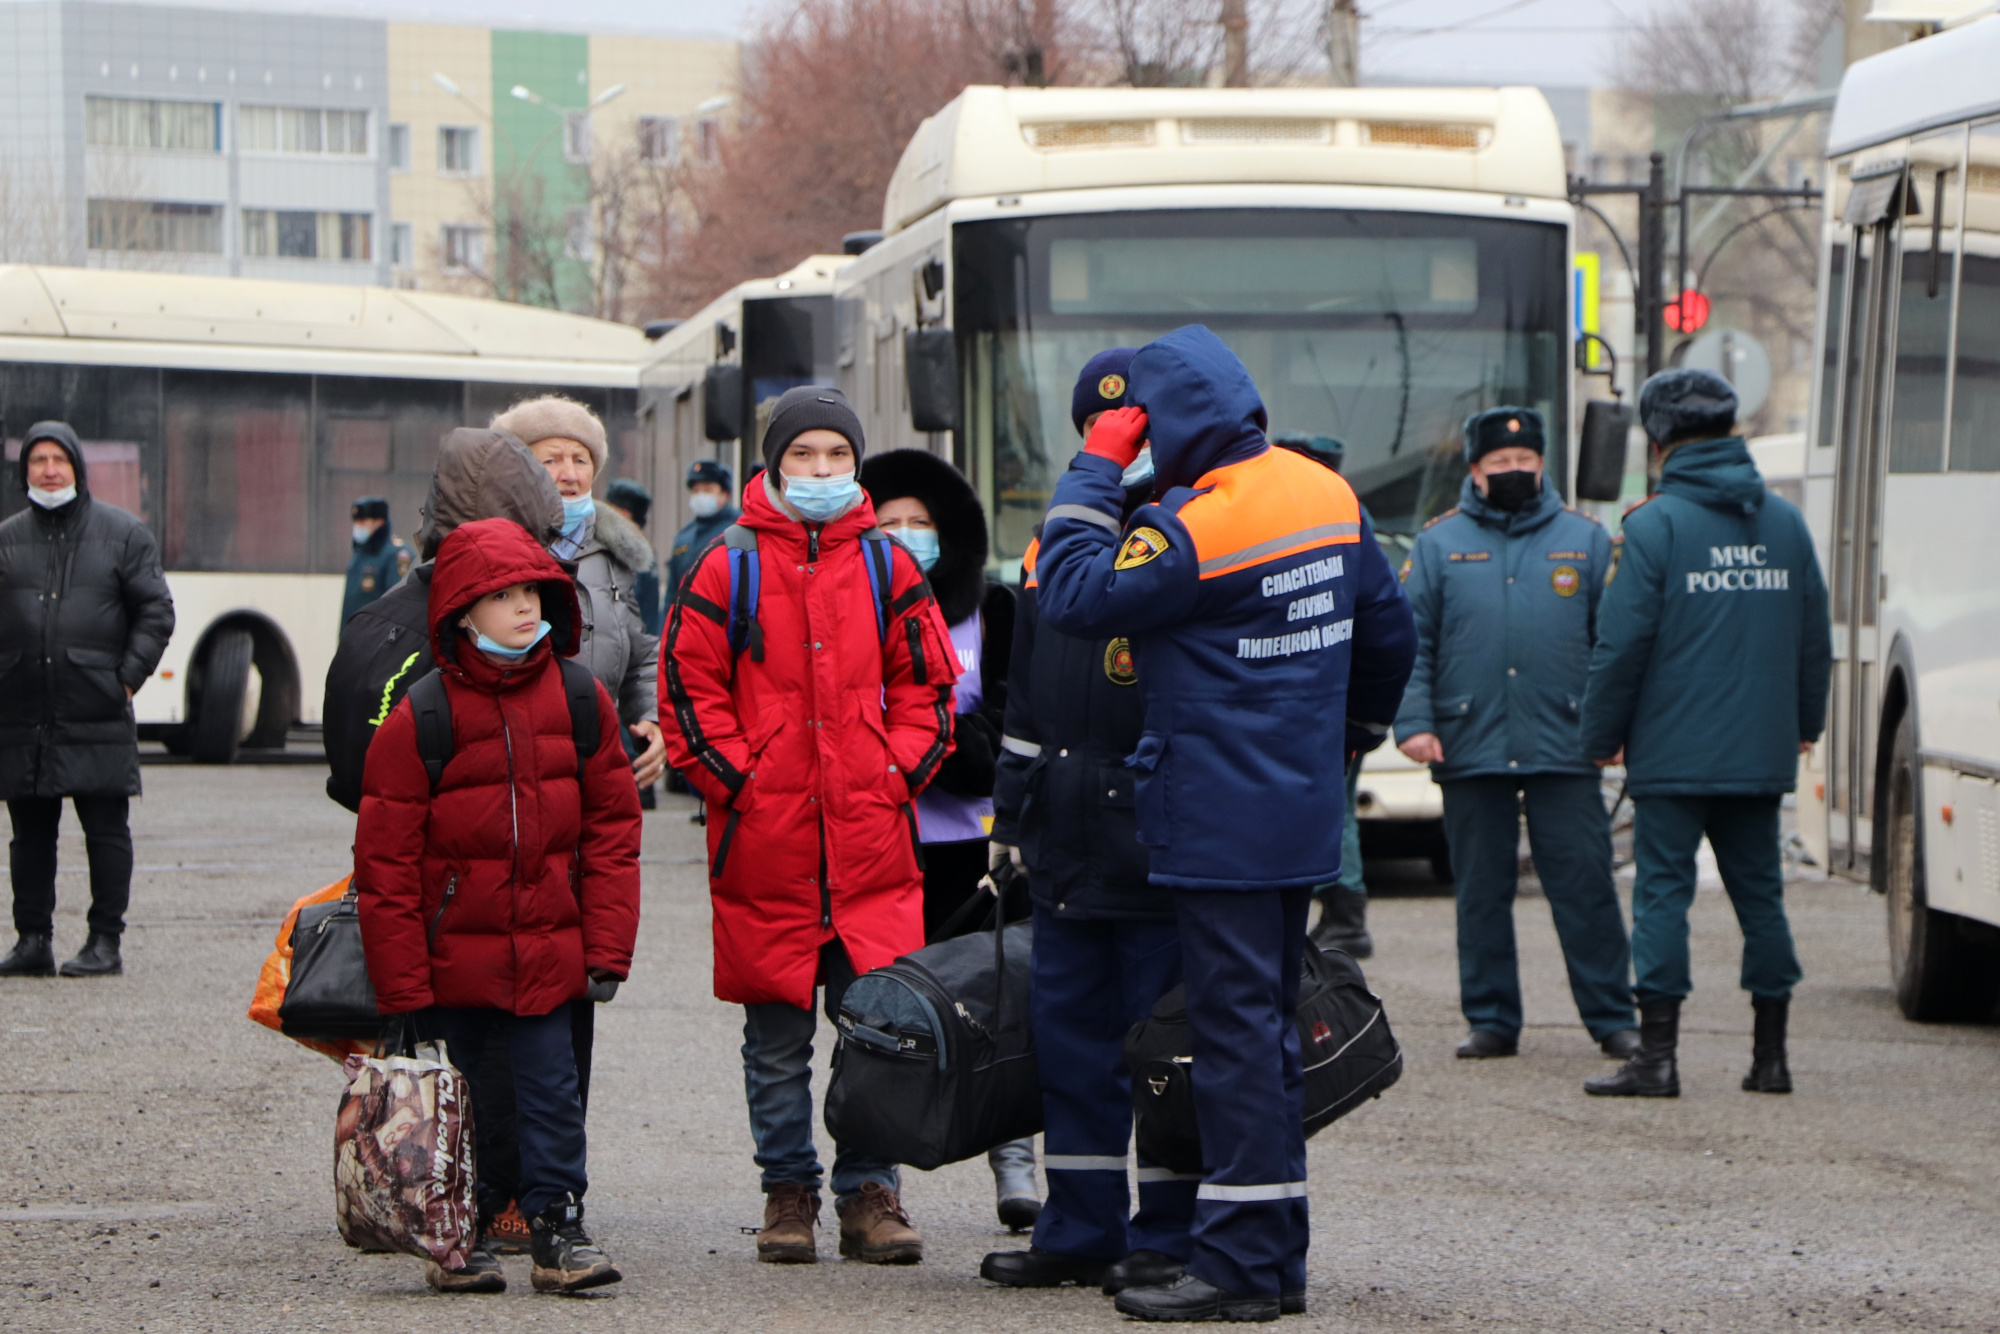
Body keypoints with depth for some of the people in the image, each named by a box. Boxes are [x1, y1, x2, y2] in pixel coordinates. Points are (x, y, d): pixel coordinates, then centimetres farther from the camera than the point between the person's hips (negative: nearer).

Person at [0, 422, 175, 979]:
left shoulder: (124, 534, 4)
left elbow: (156, 613, 4)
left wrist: (128, 677, -6)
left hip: (96, 713, -3)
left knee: (106, 831, -1)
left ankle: (106, 942, 4)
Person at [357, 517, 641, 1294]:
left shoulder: (578, 702, 2)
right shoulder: (420, 717, -9)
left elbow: (612, 825, 7)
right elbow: (386, 858, -8)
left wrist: (606, 946, 1)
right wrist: (402, 986, -10)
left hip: (547, 952, 2)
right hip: (451, 957, -2)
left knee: (551, 1088, 1)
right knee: (456, 1099, 7)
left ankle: (558, 1228, 8)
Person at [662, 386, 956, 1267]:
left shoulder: (887, 567, 8)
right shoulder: (728, 570, 2)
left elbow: (925, 685, 13)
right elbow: (690, 687, 2)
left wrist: (899, 772, 0)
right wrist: (736, 777, -6)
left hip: (872, 836, 1)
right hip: (765, 840, -1)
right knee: (777, 1034, 5)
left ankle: (870, 1193, 7)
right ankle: (788, 1190, 15)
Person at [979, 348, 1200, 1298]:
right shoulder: (1054, 549, 15)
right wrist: (1010, 817, 19)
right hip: (1069, 846, 6)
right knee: (1070, 1041, 9)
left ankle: (1166, 1236, 6)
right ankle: (1080, 1230, 17)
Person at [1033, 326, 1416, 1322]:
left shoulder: (1193, 528, -19)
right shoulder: (1328, 495, 8)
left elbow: (1073, 597, -17)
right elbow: (1388, 634, 17)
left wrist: (1093, 472, -10)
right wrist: (1346, 741, 31)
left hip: (1218, 821, -8)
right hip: (1302, 818, 8)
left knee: (1235, 1030, -6)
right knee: (1270, 1024, 14)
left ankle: (1239, 1264, -5)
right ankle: (1279, 1254, 18)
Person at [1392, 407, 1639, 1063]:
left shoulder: (1585, 540, 10)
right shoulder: (1439, 543, 8)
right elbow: (1409, 641, 6)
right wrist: (1413, 722, -5)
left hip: (1565, 751, 0)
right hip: (1470, 751, 1)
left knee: (1585, 886, -2)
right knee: (1481, 891, 5)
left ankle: (1612, 1017, 4)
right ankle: (1490, 1020, 13)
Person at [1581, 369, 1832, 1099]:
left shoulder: (1655, 525, -9)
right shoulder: (1785, 523, 8)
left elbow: (1622, 642, -10)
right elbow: (1815, 637, 14)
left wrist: (1602, 734, 1)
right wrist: (1805, 724, 26)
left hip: (1674, 755, -5)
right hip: (1762, 755, 5)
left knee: (1663, 891, -3)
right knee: (1759, 894, 11)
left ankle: (1657, 1057, -6)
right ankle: (1771, 1056, 13)